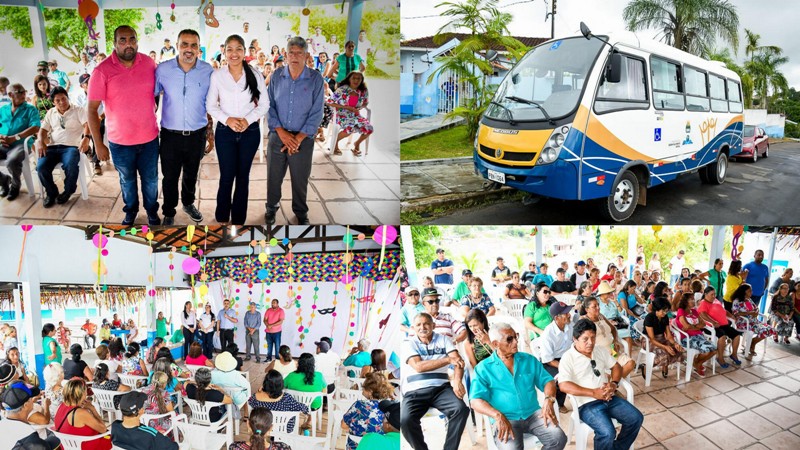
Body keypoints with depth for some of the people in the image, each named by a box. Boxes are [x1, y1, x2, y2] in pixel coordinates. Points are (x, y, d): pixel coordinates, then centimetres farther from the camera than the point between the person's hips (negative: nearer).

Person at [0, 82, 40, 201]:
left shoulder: (30, 109, 4)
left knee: (12, 162, -36)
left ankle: (15, 185, -3)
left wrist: (14, 138, -18)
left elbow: (35, 128, -11)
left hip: (21, 144, -4)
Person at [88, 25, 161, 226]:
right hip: (120, 142, -1)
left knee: (150, 179, 17)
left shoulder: (149, 63, -6)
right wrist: (98, 145, -12)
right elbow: (92, 109, -11)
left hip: (149, 138, 2)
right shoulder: (102, 71, -14)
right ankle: (131, 210, 43)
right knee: (127, 180, 19)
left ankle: (152, 210, 40)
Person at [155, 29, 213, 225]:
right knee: (170, 177, 9)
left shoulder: (208, 71, -5)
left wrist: (210, 127, 8)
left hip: (197, 134, 1)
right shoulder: (163, 69, -8)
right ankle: (168, 213, 30)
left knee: (191, 174, 21)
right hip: (170, 134, -1)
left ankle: (188, 203, 45)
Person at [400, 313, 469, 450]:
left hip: (441, 388, 2)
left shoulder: (443, 339, 12)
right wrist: (448, 359, -11)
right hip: (415, 392, -1)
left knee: (461, 409, -27)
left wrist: (457, 380, -22)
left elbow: (458, 360, -1)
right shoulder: (407, 343, 6)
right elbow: (418, 366, -10)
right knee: (406, 420, -29)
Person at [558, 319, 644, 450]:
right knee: (608, 433, -28)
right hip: (587, 404, -7)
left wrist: (613, 384, -3)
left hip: (610, 398, 7)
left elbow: (616, 366, 19)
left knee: (636, 418, -8)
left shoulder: (600, 351, 12)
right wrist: (594, 393, -21)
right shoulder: (568, 358, -10)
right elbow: (564, 385, -20)